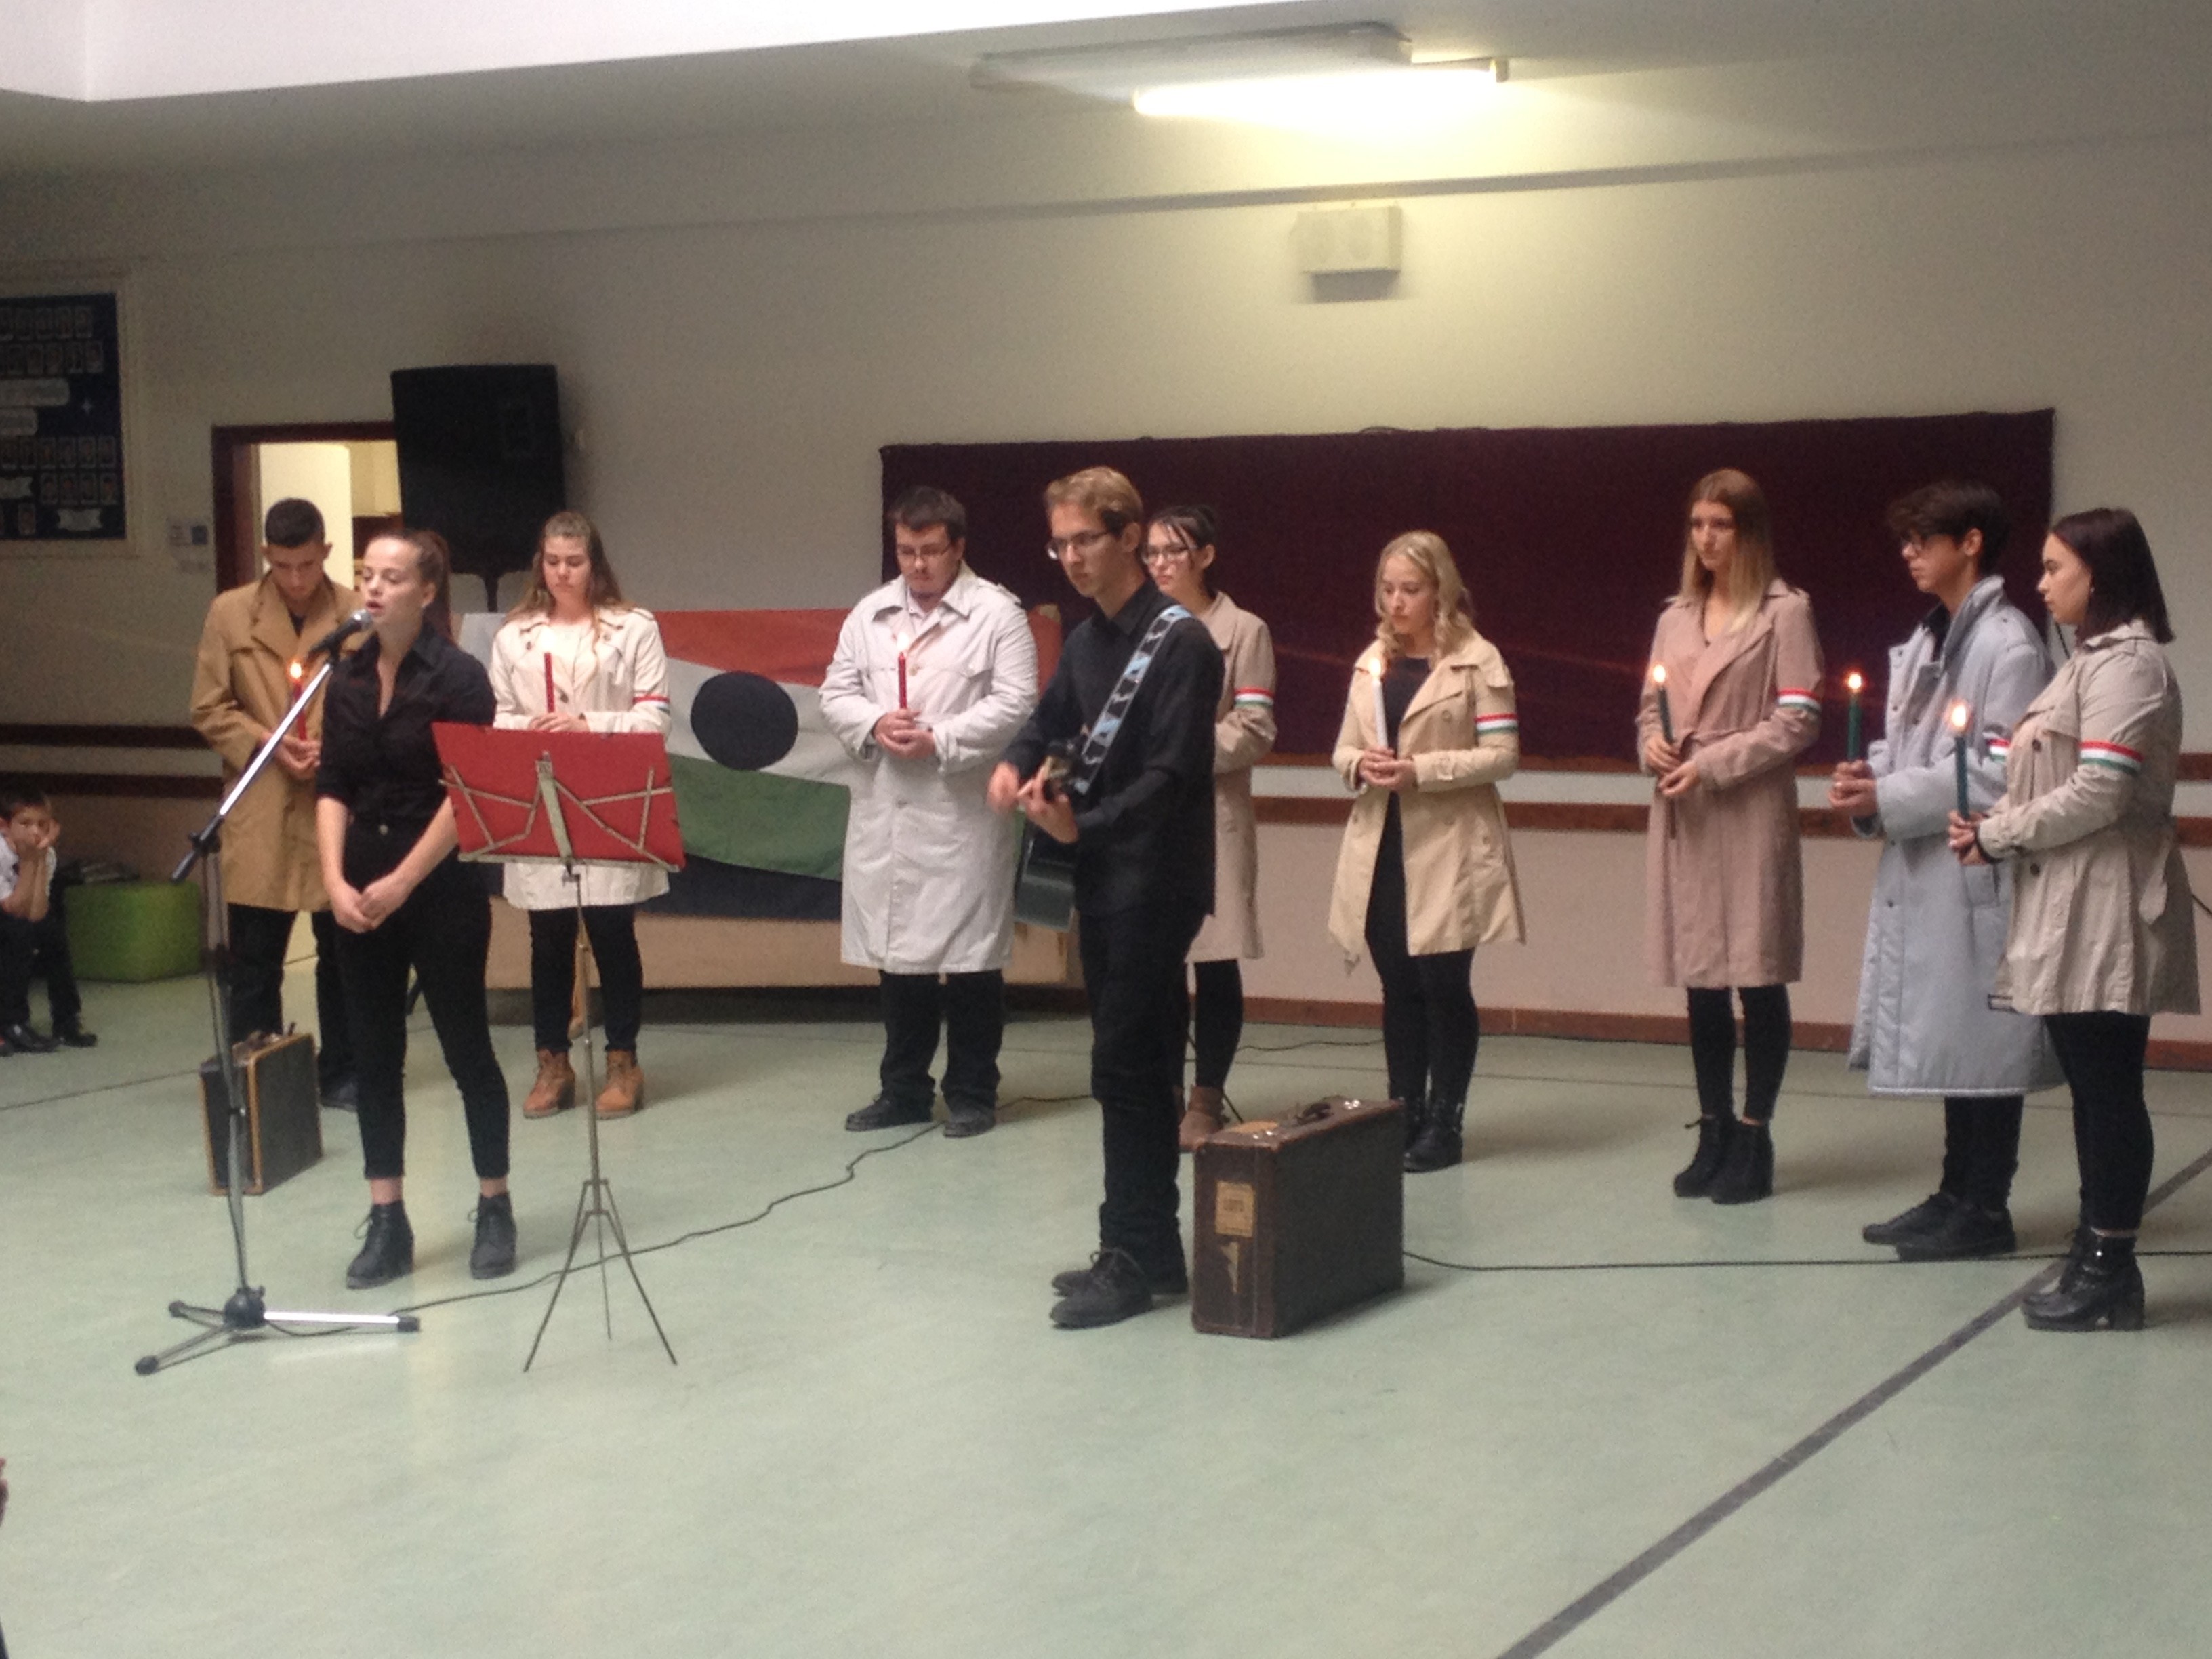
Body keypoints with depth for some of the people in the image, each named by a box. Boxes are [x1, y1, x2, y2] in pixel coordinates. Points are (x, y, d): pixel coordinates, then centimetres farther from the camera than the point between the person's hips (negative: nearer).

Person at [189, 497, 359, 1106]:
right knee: (254, 957, 3)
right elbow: (208, 710, 5)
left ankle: (341, 1075, 20)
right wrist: (267, 742, -9)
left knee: (342, 952, 8)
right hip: (259, 813, 0)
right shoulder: (230, 614, 3)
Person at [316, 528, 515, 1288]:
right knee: (373, 1056, 7)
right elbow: (332, 789, 6)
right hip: (361, 897, 5)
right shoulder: (347, 679, 7)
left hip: (441, 890, -5)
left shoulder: (458, 677, -9)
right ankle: (387, 1224, 13)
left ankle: (495, 1210, 16)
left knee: (467, 1050, 4)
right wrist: (336, 881, -8)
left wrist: (401, 883, -15)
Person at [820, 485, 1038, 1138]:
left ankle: (972, 1094, 12)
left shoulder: (998, 614, -2)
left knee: (970, 955, 1)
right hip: (884, 813, 5)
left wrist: (939, 740, -17)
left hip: (962, 812, -4)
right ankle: (904, 1090, 21)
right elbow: (836, 693, 11)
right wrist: (874, 725, -10)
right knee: (897, 953, 11)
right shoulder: (870, 614, 12)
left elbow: (1014, 705, -10)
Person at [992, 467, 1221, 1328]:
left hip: (1156, 882, -8)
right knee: (1137, 1069, 12)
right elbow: (1051, 720, 22)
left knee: (1125, 1069, -8)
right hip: (1102, 878, 8)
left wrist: (1083, 826, -27)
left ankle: (1132, 1259, -4)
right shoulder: (1085, 640, 12)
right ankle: (1148, 1250, 19)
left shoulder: (1181, 642, -13)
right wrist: (1015, 763, 0)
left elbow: (1169, 775, -19)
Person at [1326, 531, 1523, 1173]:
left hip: (1448, 852, -5)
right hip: (1381, 848, 5)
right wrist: (1360, 765, -8)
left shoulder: (1477, 661, -4)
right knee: (1398, 987, 8)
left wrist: (1420, 770, -18)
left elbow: (1502, 754, -9)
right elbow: (1344, 749, 16)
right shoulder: (1372, 662, 13)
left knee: (1444, 984, -2)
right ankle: (1404, 1115, 16)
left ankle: (1443, 1123, 7)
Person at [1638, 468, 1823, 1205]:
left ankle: (1753, 1138, 6)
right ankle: (1714, 1135, 18)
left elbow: (1797, 722, -9)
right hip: (1682, 820, 6)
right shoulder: (1676, 619, 15)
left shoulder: (1784, 613, -3)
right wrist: (1653, 744, -4)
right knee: (1700, 984, 10)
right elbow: (1650, 709, 18)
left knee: (1758, 979, -1)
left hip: (1752, 817, -6)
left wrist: (1711, 764, -13)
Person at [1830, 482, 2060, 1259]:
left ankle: (1984, 1209, 7)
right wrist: (1869, 776, 1)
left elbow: (2003, 775, -18)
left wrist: (1889, 800, -17)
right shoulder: (1925, 641, 15)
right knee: (1941, 1041, 14)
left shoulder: (2008, 644, -12)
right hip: (1919, 874, 8)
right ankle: (1956, 1194, 24)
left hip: (1976, 877, -8)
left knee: (1977, 1042, -2)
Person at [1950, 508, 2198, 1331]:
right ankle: (2099, 1262, 17)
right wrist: (1997, 830, 1)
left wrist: (1996, 835, -11)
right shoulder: (2094, 658, 19)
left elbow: (2100, 796, -20)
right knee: (2093, 1087, 11)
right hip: (2072, 909, 10)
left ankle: (2110, 1269, 1)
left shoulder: (2125, 662, -12)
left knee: (2108, 1088, -4)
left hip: (2107, 913, -10)